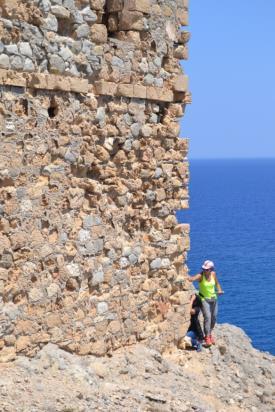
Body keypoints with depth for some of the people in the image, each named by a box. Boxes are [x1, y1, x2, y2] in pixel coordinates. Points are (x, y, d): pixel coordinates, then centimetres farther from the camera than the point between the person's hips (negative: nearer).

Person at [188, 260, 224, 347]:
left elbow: (217, 283, 12)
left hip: (213, 298, 5)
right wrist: (188, 278, -64)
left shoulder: (213, 274, -7)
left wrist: (219, 290, -6)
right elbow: (193, 278, -42)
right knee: (207, 317, -18)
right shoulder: (200, 276, -21)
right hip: (204, 299, -5)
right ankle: (207, 337, -10)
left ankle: (210, 333, 35)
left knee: (214, 317, 13)